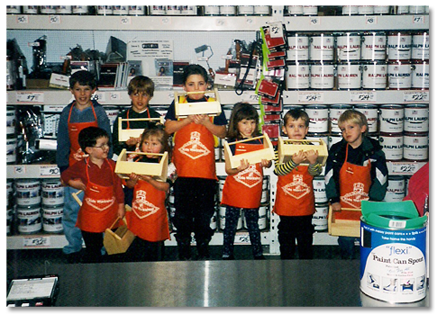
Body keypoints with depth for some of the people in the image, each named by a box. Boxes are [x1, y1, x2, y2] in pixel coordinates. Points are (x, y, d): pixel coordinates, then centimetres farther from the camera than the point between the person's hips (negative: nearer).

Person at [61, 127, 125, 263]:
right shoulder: (82, 166, -8)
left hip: (111, 213, 2)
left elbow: (118, 186, 4)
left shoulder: (111, 164, -2)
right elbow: (64, 176, 9)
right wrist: (74, 183, -6)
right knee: (92, 250, 7)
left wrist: (121, 206, 5)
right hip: (91, 215, -2)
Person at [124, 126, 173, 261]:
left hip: (155, 211, -4)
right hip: (137, 211, 4)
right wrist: (132, 180, -15)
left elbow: (165, 187, -18)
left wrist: (149, 180, -30)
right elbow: (129, 185, 7)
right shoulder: (138, 161, 5)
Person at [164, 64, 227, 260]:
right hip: (182, 169, 0)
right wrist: (189, 119, -14)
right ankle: (183, 252, 18)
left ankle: (203, 250, 22)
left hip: (206, 169, 0)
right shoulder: (178, 103, 6)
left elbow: (222, 133, 3)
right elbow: (168, 128, -4)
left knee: (204, 213, 8)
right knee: (182, 212, 6)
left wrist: (206, 122, -12)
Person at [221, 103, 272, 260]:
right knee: (230, 224, 7)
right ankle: (227, 254, 18)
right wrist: (239, 169, -29)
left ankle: (258, 254, 23)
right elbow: (228, 169, -9)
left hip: (253, 193, 2)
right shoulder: (232, 143, -6)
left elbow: (268, 162, 9)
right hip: (234, 192, -2)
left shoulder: (261, 141, 3)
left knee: (253, 223, 13)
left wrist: (266, 163, -14)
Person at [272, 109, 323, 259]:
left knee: (306, 238, 13)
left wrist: (313, 161, -34)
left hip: (305, 203, 1)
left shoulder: (311, 148, -3)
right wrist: (294, 161, -38)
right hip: (286, 204, -1)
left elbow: (315, 173, -12)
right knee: (286, 237, 12)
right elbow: (278, 170, -21)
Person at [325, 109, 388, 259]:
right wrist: (334, 200, -7)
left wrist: (373, 202, -10)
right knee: (345, 239, 10)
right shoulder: (336, 151, -3)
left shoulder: (374, 151, -5)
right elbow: (330, 177, -1)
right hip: (343, 206, 1)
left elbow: (380, 178, -5)